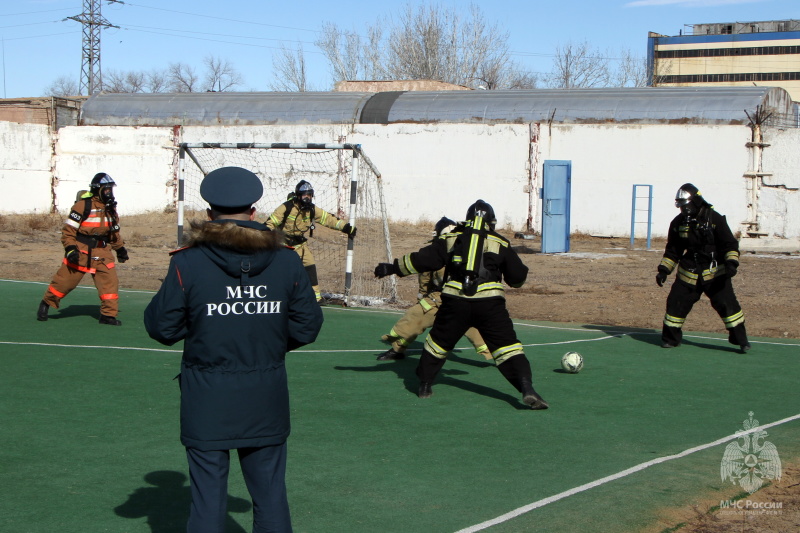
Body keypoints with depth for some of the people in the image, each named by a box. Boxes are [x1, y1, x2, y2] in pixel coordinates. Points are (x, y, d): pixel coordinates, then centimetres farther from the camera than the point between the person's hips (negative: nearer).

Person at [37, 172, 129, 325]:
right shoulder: (83, 205, -13)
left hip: (102, 251, 5)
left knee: (110, 280, -7)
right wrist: (70, 249, -21)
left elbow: (114, 231, 23)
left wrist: (120, 248, 18)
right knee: (65, 280, 2)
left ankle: (108, 314, 1)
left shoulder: (111, 208, 9)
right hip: (80, 251, -5)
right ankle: (46, 304, 24)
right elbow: (68, 229, -13)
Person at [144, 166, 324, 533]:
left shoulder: (188, 263, -11)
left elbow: (161, 327, -5)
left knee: (207, 495, 7)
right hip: (266, 402, 2)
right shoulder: (287, 262, -3)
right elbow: (307, 327, 2)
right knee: (270, 494, 13)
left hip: (207, 403, -2)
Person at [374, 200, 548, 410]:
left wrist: (392, 268, 21)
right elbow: (518, 277, 14)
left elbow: (423, 260, 11)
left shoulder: (451, 238, 14)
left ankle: (424, 384, 26)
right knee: (507, 346, 0)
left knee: (439, 341, 21)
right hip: (489, 303, -1)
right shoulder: (500, 243, 12)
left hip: (455, 302, 1)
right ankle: (527, 388, -14)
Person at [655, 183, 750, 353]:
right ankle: (670, 338, 19)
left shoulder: (715, 219, -11)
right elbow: (672, 250, 12)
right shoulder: (677, 223, 2)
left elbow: (730, 244, -8)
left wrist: (731, 263, -22)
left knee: (727, 303, -9)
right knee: (676, 303, 2)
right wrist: (663, 270, 4)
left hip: (715, 273, -4)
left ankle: (740, 339, 2)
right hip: (688, 273, 4)